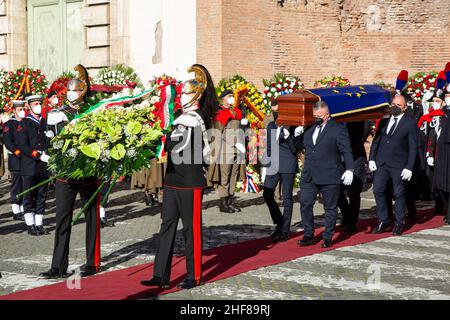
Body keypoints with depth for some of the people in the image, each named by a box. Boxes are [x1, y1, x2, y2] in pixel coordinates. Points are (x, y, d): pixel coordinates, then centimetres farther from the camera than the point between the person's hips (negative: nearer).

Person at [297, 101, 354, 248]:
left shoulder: (338, 129, -3)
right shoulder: (309, 130, 15)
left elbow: (346, 151, -6)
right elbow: (300, 146, 29)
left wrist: (349, 170, -15)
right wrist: (297, 135, 10)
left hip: (329, 177, -5)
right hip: (308, 176, 5)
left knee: (330, 208, 4)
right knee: (305, 205, 1)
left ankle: (327, 238, 13)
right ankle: (309, 235, 12)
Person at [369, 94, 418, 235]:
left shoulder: (410, 123, -3)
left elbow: (413, 147, -5)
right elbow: (376, 140, 12)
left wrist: (409, 168, -10)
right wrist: (372, 159, 3)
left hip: (398, 165, -4)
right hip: (381, 162, 4)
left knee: (399, 193, 3)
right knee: (378, 190, 0)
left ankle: (399, 223, 16)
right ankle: (383, 221, 12)